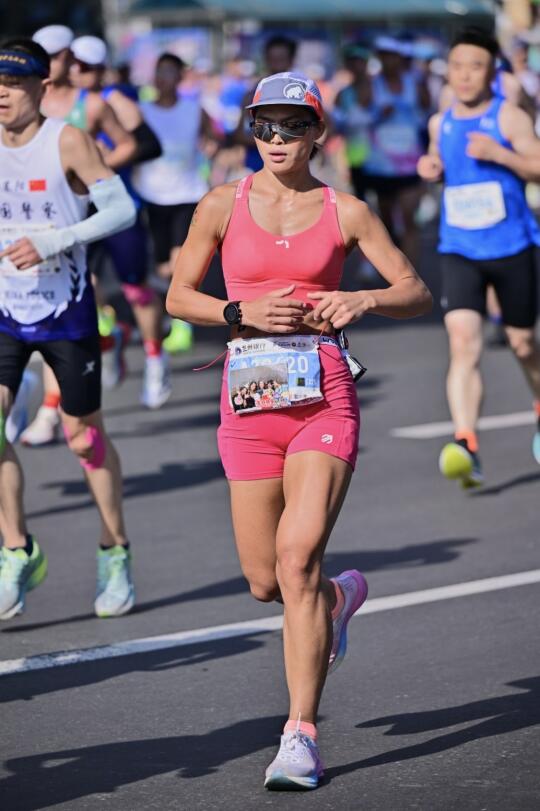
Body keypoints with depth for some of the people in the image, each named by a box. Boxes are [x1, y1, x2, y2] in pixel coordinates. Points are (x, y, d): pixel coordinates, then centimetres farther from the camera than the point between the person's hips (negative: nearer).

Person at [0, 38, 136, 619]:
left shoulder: (66, 142, -12)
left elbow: (122, 209, -15)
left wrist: (53, 243, -23)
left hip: (66, 311, -3)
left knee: (83, 436, 7)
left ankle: (114, 554, 25)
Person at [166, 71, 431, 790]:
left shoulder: (345, 212, 4)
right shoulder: (223, 206, 5)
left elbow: (417, 292, 7)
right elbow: (178, 297, 9)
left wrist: (361, 300, -13)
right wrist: (244, 311, -9)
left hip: (324, 398, -2)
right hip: (250, 401, 2)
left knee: (297, 558, -18)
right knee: (267, 582, 6)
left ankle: (302, 735, -13)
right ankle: (342, 596, 43)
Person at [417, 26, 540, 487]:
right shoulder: (441, 124, 9)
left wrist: (500, 154, -23)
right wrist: (430, 169, 5)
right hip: (459, 252, 2)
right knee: (463, 343, -16)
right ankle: (466, 447, -25)